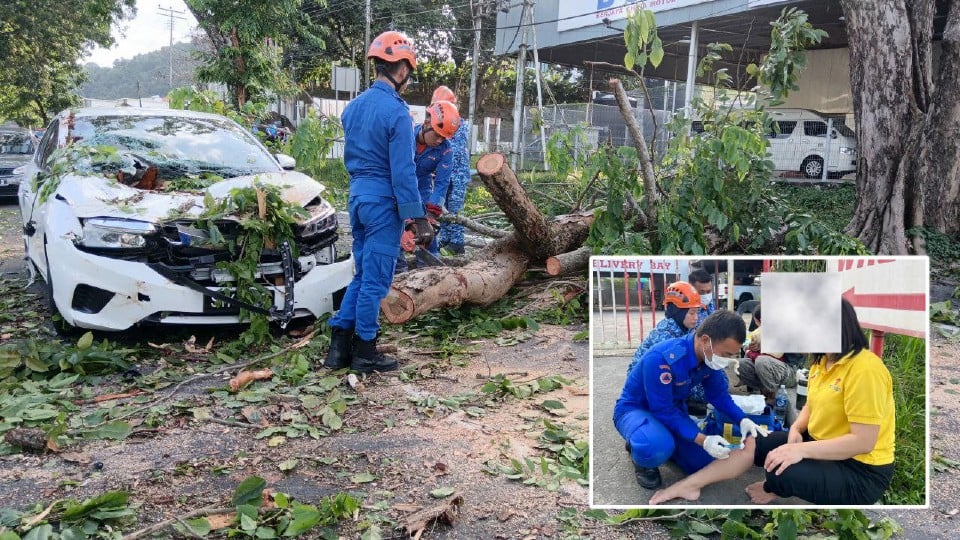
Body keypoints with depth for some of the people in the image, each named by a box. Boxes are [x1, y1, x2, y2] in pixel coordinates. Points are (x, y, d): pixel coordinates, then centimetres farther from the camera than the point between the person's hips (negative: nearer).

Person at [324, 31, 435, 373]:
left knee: (362, 273, 17)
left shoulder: (354, 106, 9)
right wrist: (419, 219, -15)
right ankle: (364, 352, 11)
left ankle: (339, 345, 17)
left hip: (357, 195, 8)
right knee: (375, 280, 1)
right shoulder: (396, 111, -16)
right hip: (384, 200, -8)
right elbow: (403, 172, -18)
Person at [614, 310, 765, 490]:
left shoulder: (709, 355, -14)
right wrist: (703, 440, -38)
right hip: (635, 409, -7)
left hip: (673, 409, 7)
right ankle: (641, 458, -3)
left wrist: (742, 419, -15)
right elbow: (663, 410, -32)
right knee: (657, 445, -40)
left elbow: (718, 394, 1)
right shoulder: (661, 359, -37)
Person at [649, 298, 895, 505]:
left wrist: (801, 450, -30)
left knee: (784, 473, -28)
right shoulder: (824, 361, 5)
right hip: (822, 444, 9)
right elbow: (813, 405, 16)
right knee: (751, 445, -1)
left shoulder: (864, 370, -25)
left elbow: (863, 441, -27)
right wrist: (796, 429, -7)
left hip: (861, 471, -9)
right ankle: (689, 485, 7)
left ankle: (772, 490, 8)